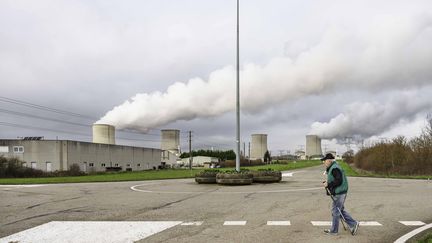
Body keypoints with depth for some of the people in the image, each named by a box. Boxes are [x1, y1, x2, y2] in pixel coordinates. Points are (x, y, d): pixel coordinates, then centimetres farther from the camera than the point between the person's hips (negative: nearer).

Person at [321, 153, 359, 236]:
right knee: (340, 210, 16)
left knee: (335, 211, 0)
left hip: (339, 193, -10)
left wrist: (328, 184, -19)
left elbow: (338, 181, -25)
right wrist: (327, 182, 8)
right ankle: (353, 224, 21)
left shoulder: (335, 168, -19)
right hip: (338, 193, 10)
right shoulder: (332, 168, 14)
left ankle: (334, 230, 10)